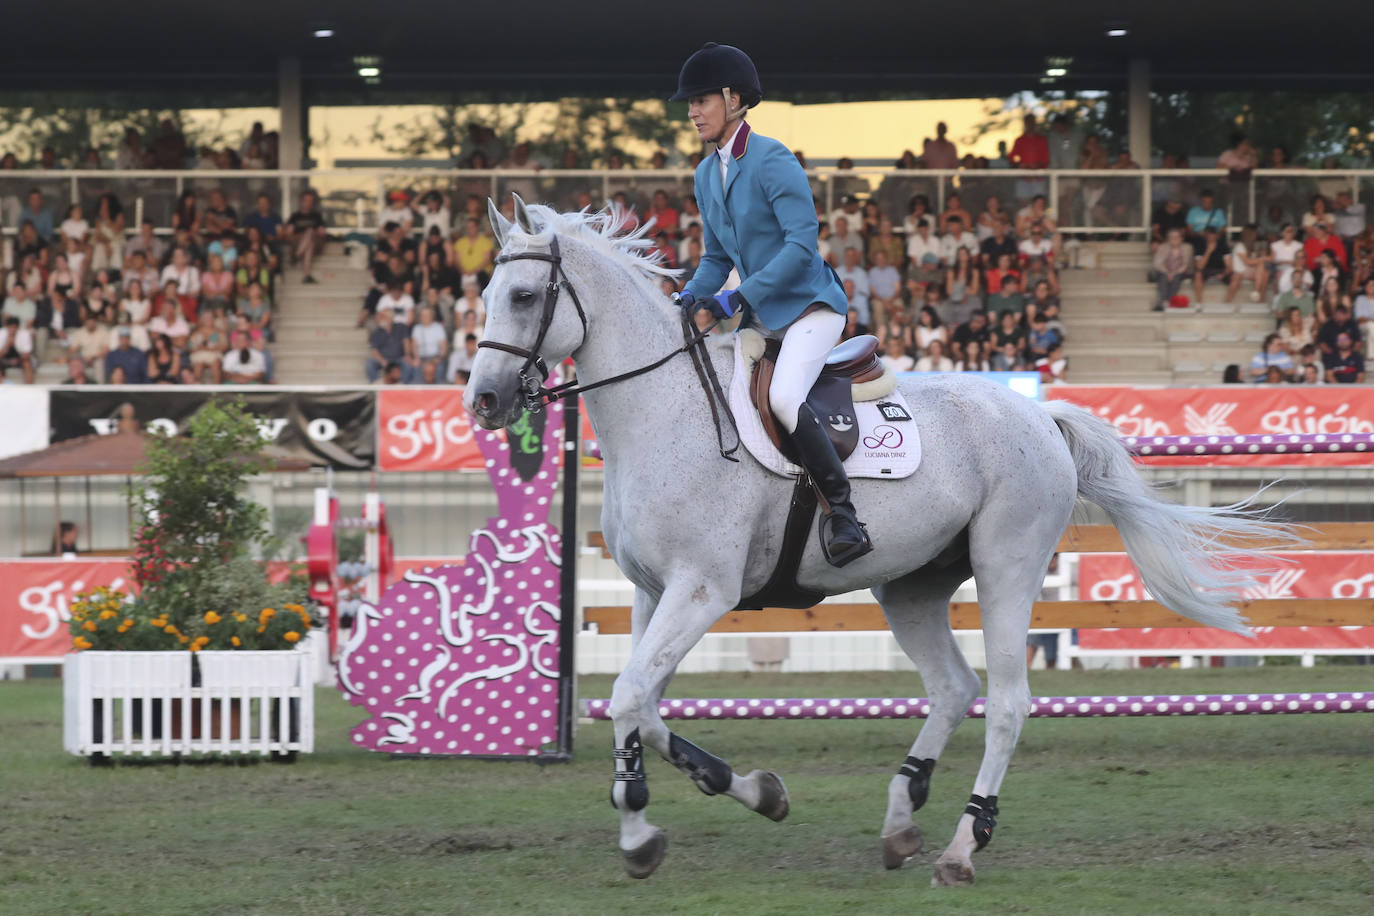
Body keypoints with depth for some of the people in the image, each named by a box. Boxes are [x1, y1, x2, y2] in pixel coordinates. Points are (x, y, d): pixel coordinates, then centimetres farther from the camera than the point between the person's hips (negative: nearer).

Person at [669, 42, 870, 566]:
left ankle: (844, 515, -25)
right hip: (759, 317, 9)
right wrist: (690, 299, 1)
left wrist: (739, 298, -25)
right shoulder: (707, 175, 12)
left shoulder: (772, 162, -14)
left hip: (809, 306, -9)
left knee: (783, 397, -32)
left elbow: (801, 242, -22)